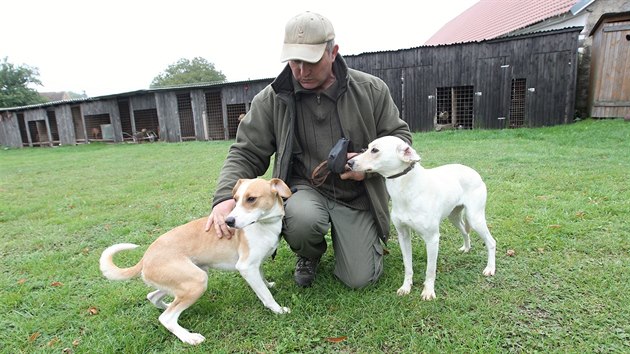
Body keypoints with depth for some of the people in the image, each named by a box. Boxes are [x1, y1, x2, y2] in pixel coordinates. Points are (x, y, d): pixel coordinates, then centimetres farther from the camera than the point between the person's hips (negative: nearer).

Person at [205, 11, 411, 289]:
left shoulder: (371, 90, -6)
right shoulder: (272, 99, -7)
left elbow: (399, 136, 3)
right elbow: (246, 153, -4)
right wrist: (225, 197, -21)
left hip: (357, 196, 1)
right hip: (305, 189, 0)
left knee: (360, 279, -5)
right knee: (302, 219, -36)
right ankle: (310, 255, 5)